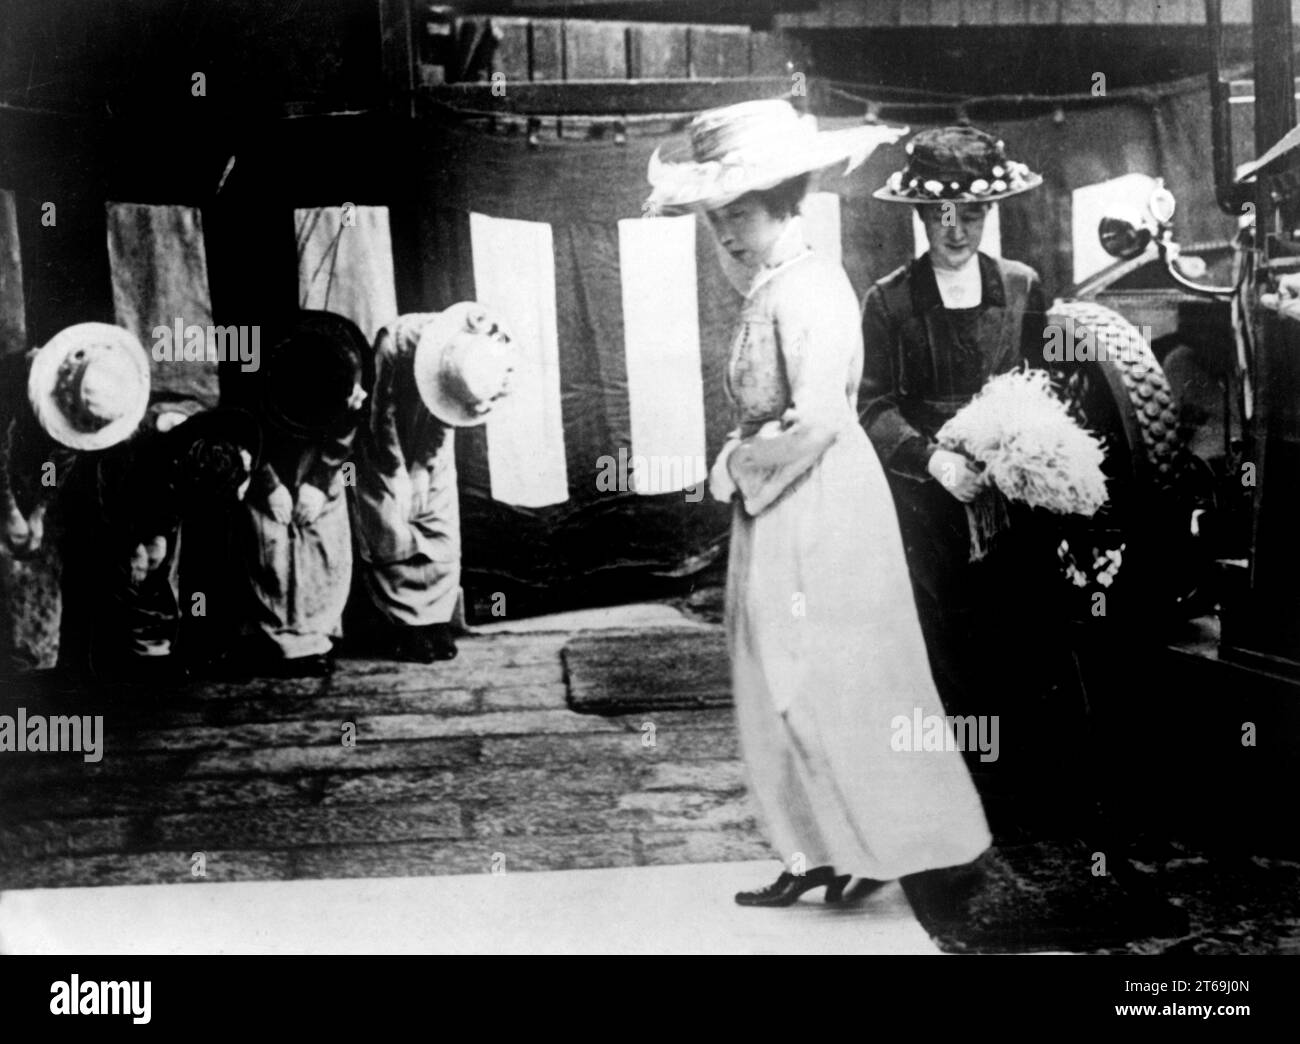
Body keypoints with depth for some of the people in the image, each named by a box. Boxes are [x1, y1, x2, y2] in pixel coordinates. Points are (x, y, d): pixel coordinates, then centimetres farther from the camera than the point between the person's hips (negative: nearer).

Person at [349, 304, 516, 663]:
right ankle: (400, 625, 4)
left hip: (431, 450, 4)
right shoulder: (393, 349, -35)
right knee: (391, 537, -6)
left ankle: (434, 621, 8)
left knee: (442, 537, 0)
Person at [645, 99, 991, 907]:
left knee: (830, 686, 0)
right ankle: (822, 853, 23)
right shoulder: (769, 289, 10)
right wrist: (743, 460, 4)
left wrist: (740, 466, -13)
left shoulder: (809, 288, -17)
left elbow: (816, 420, -26)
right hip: (775, 513, 9)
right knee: (786, 691, 13)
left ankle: (890, 843, 15)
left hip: (821, 509, -9)